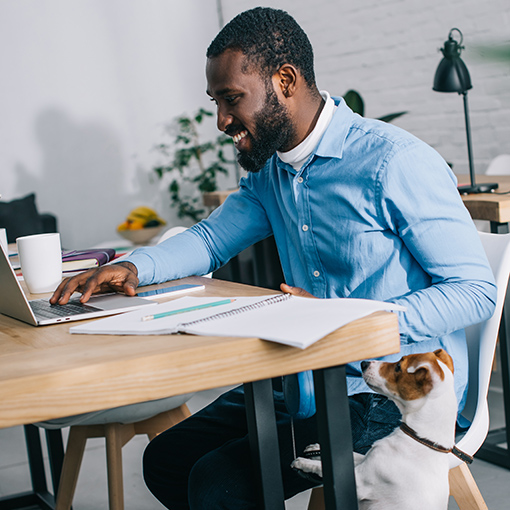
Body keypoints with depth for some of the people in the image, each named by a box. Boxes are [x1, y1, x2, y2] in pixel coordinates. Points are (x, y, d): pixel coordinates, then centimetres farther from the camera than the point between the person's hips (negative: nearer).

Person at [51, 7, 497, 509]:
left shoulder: (396, 162, -18)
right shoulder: (269, 170, 9)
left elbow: (476, 290, -17)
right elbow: (212, 237, 21)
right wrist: (133, 268, -1)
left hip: (397, 397, -8)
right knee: (166, 459, 6)